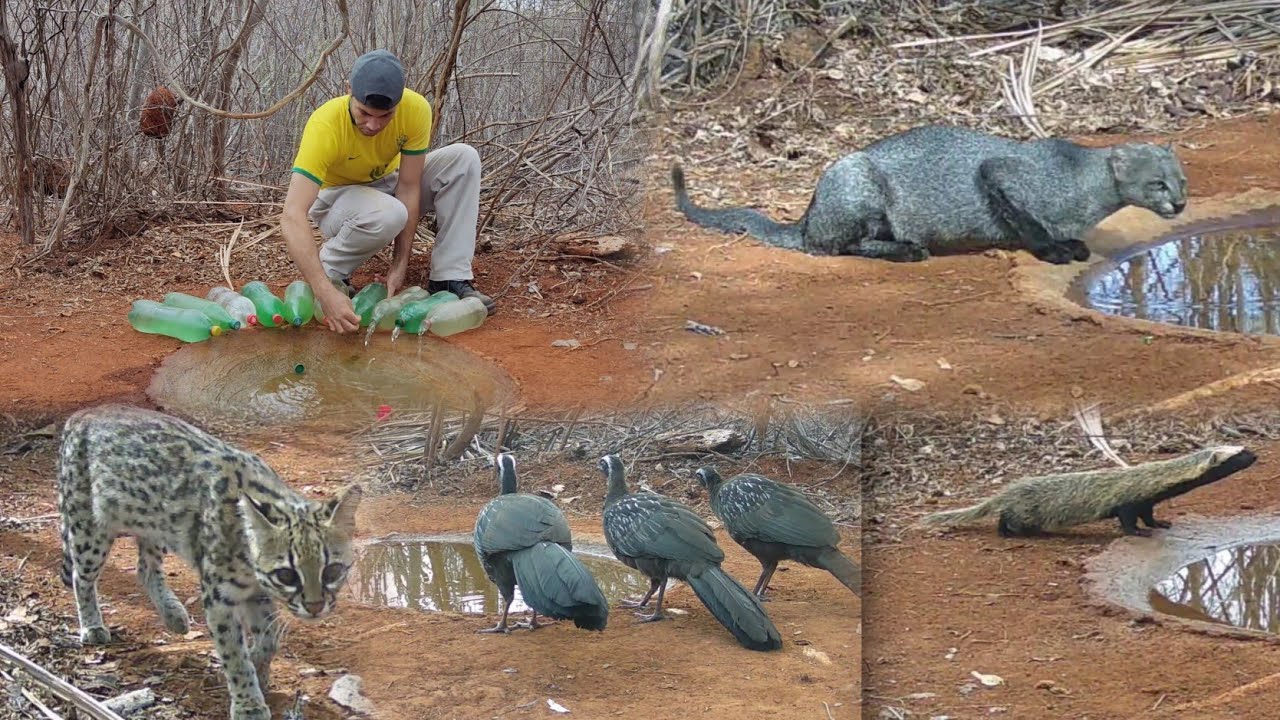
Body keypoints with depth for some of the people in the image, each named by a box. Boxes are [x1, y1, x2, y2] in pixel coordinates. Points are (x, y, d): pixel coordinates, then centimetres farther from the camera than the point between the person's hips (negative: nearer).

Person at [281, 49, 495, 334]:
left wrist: (400, 265, -26)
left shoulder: (416, 110, -27)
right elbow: (292, 216, -43)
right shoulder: (325, 126, -36)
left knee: (463, 158, -19)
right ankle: (330, 270, -10)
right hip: (337, 198, -4)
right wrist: (326, 293, -53)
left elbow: (408, 188, -19)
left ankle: (450, 279, -17)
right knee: (387, 214, -38)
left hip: (387, 185, 4)